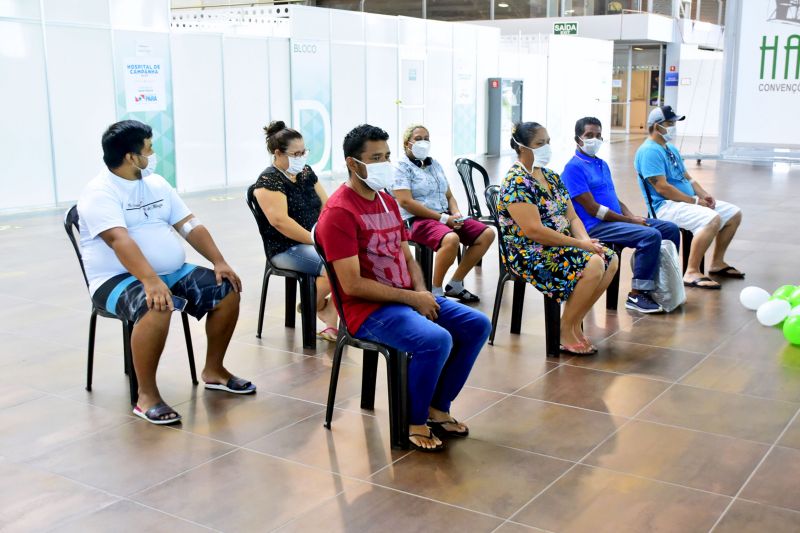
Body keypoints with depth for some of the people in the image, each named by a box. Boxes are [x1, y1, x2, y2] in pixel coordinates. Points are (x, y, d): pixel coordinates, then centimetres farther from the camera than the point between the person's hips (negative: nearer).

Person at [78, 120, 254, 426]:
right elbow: (119, 240, -28)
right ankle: (146, 395, -23)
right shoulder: (100, 193, -12)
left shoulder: (156, 183, 12)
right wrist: (151, 281, -41)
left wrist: (219, 261, -3)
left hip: (172, 272, 8)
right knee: (157, 308, -38)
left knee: (227, 291, -7)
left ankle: (214, 371, 9)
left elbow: (189, 225, 10)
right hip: (118, 279, -7)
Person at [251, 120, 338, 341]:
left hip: (318, 239, 7)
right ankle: (316, 305, 2)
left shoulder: (305, 172, 14)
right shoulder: (268, 181, -8)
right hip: (287, 249, -7)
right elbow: (280, 221, -19)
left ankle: (332, 321, -12)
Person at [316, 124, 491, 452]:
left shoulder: (387, 202, 13)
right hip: (368, 309, -9)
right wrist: (412, 298, -17)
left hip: (410, 297, 9)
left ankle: (438, 407, 10)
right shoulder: (339, 212, -16)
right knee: (436, 340, -30)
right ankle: (414, 421, -6)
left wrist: (423, 293, -5)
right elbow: (352, 284, -20)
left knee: (477, 325, -1)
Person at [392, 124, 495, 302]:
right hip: (418, 220, -8)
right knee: (451, 239, -37)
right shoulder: (402, 167, -4)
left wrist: (456, 214, -4)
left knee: (487, 234, -6)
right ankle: (436, 291, -19)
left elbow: (449, 195, 21)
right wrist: (443, 218, -17)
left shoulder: (435, 164, 19)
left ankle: (455, 284, 0)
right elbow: (406, 202, -16)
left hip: (445, 217, 8)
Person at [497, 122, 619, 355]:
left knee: (611, 259, -6)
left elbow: (572, 216, 13)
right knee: (593, 265, -25)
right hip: (530, 254, -9)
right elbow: (534, 231, -23)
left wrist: (586, 240, -8)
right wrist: (579, 243, -19)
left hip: (561, 247, 9)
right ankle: (566, 332, -11)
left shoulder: (551, 177, 14)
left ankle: (575, 322, 1)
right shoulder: (516, 183, -15)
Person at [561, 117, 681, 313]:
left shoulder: (603, 164, 20)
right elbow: (592, 209, -15)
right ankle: (637, 295, -19)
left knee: (670, 228, 3)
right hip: (595, 227, -9)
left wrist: (632, 217, 1)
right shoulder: (574, 168, -9)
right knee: (651, 235, -27)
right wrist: (629, 221, -13)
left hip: (617, 221, 9)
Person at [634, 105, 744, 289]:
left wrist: (704, 195, 1)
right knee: (712, 220, -33)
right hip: (666, 206, -10)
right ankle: (692, 273, -27)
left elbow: (687, 177, 21)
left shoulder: (671, 149, 19)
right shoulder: (649, 151, -14)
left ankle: (717, 263, 17)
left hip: (687, 202, 10)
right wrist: (695, 201, -17)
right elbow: (662, 187, -22)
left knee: (734, 214, 8)